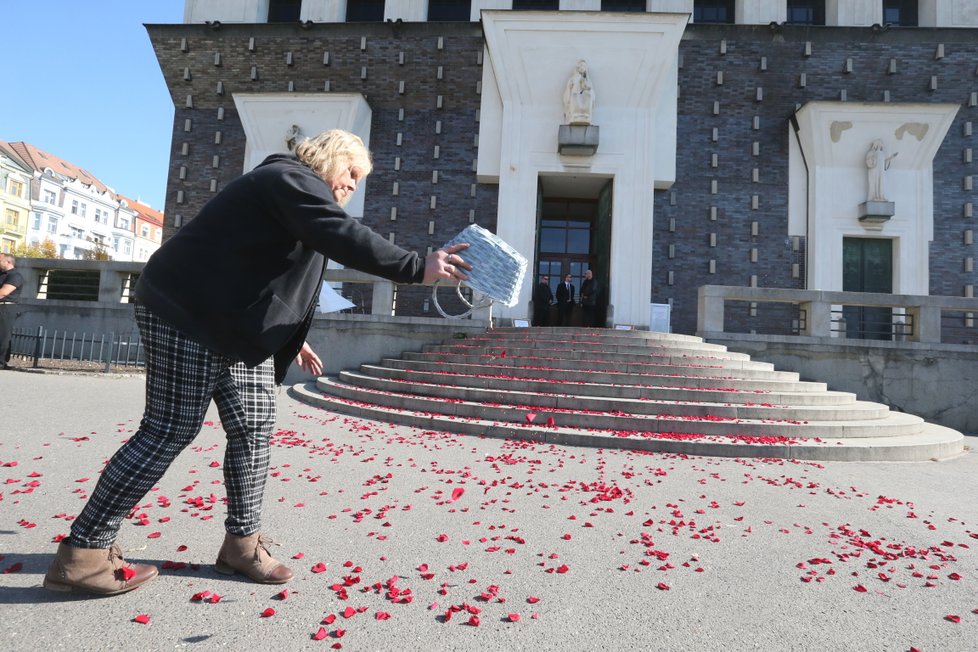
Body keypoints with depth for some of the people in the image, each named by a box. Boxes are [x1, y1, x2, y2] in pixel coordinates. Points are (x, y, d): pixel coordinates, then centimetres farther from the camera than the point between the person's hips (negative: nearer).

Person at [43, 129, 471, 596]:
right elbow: (344, 238, -28)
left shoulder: (296, 192, 22)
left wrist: (289, 340, 23)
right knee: (170, 431, -8)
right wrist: (417, 268, -29)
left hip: (233, 324, 11)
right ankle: (82, 553, 5)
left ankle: (243, 543, 13)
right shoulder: (293, 179, -11)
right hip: (187, 314, -11)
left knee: (253, 428, 5)